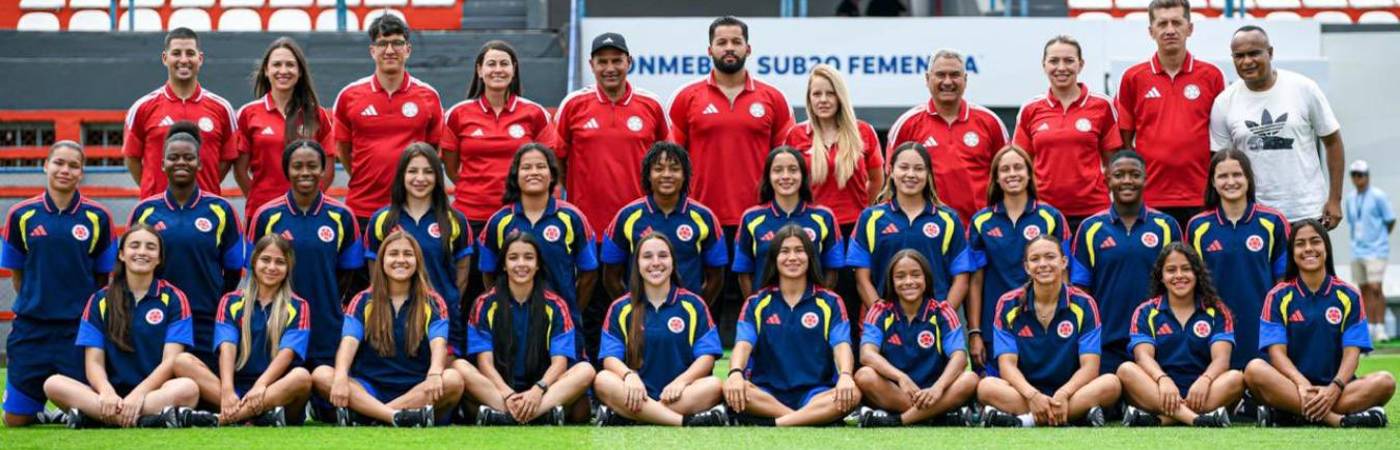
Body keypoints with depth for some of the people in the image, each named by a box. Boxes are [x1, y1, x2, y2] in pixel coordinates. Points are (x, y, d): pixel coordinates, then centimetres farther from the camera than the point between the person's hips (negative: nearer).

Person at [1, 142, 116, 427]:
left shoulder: (98, 217, -1)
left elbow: (104, 276, 7)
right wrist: (36, 304, 7)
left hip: (80, 328, -1)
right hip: (31, 328, 1)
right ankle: (42, 413, 31)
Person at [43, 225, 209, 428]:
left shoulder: (174, 298, 6)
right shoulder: (100, 300, 11)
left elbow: (170, 360, -4)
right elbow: (94, 362, 3)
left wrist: (138, 394, -21)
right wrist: (107, 393, -20)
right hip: (112, 394, 2)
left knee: (188, 388, -35)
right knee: (53, 384, -25)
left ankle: (90, 416, -37)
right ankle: (149, 419, -39)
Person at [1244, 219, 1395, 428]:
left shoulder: (1348, 295, 8)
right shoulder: (1278, 296, 6)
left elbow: (1352, 353, -1)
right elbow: (1277, 352, -5)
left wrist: (1334, 389, -21)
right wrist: (1302, 384, -25)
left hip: (1335, 388, 1)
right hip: (1291, 386, -1)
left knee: (1385, 381, -26)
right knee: (1254, 369, -32)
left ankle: (1287, 415, -30)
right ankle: (1340, 420, -38)